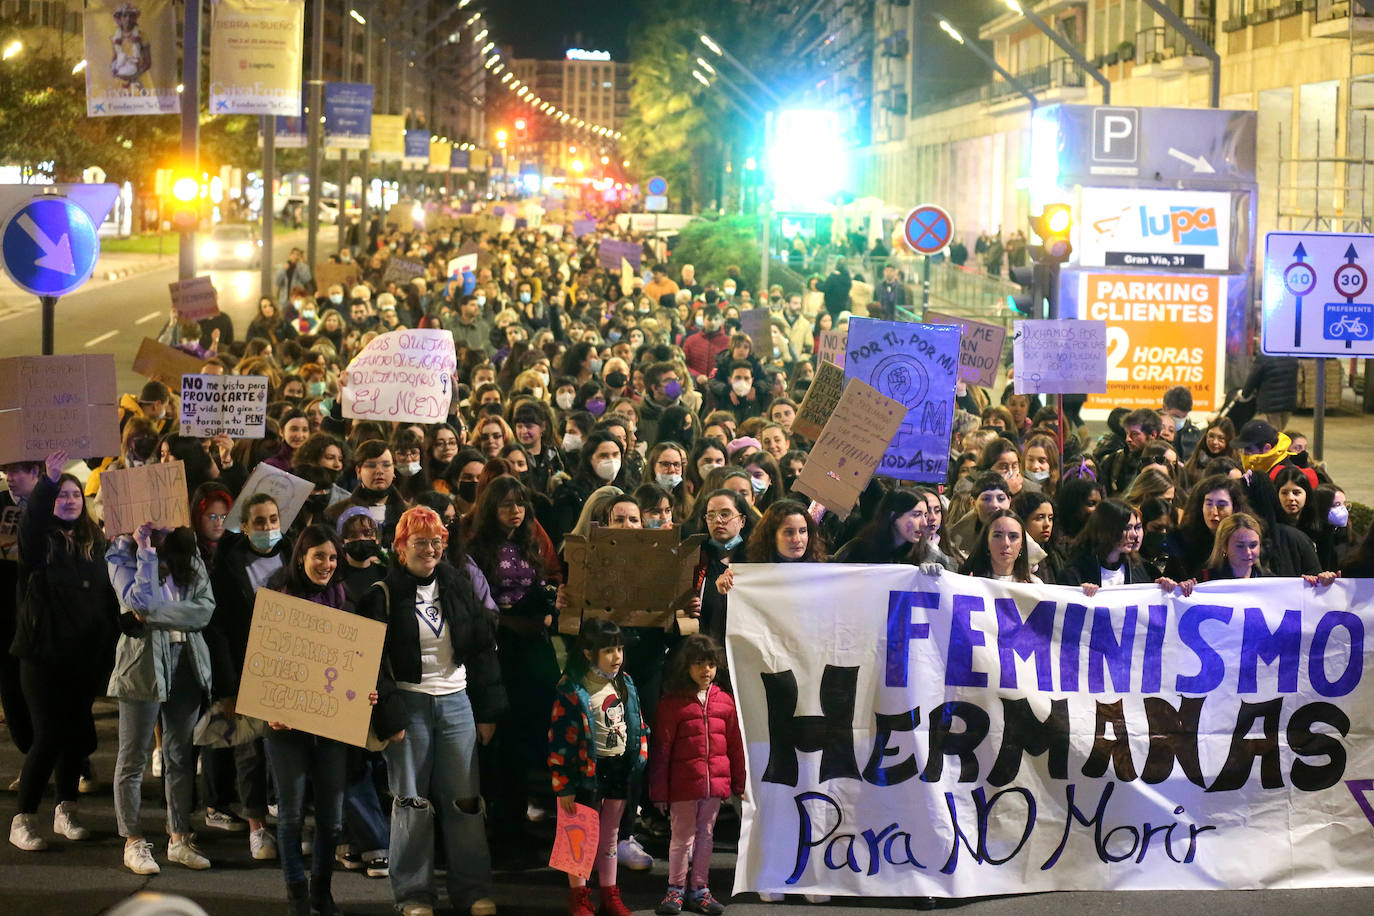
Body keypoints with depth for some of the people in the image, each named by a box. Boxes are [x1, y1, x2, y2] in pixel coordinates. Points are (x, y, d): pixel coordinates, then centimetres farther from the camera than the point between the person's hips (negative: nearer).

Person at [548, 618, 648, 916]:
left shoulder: (624, 684, 4)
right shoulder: (572, 691, -16)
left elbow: (637, 726, 15)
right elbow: (560, 740, -16)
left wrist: (640, 761, 9)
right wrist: (564, 786, -16)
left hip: (619, 769, 6)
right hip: (588, 769, -6)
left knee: (610, 836, 15)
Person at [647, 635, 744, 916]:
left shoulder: (724, 701, 5)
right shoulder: (672, 703, -7)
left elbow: (734, 744, 11)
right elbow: (661, 748, -6)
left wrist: (738, 783, 12)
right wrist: (659, 790, -7)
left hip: (715, 784, 4)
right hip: (683, 785, -4)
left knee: (705, 835, 13)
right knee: (682, 836, 5)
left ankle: (698, 890, 22)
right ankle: (676, 890, 16)